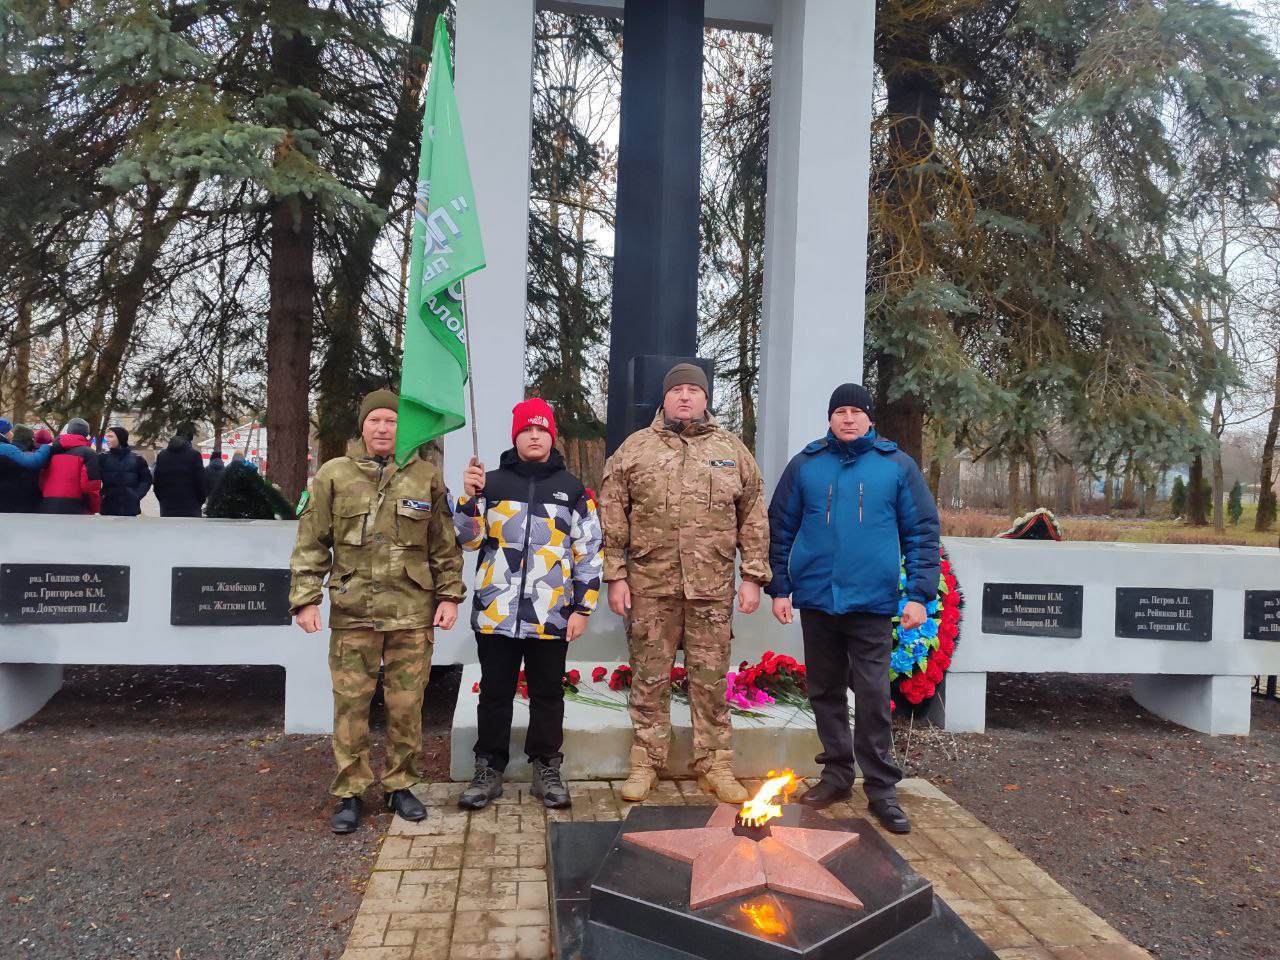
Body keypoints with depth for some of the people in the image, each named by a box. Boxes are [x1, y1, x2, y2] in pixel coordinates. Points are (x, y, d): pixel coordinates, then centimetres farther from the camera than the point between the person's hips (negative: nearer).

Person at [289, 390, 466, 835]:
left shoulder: (426, 477, 5)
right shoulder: (333, 475, 3)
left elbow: (445, 546, 8)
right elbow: (311, 544, 3)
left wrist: (449, 594, 3)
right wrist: (305, 598, -2)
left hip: (413, 614, 1)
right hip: (352, 613, 0)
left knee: (406, 705, 8)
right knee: (350, 705, 5)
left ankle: (400, 786, 25)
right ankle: (349, 793, 20)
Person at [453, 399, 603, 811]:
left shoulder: (572, 489, 5)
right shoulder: (492, 482, 6)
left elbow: (589, 552, 5)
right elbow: (468, 539, 3)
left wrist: (583, 607, 0)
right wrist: (469, 497, -13)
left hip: (551, 615, 0)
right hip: (496, 612, 1)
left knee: (547, 694, 10)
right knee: (494, 694, 10)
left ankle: (546, 768, 24)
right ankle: (489, 769, 23)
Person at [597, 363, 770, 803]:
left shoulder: (731, 450, 9)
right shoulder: (634, 449, 5)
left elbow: (754, 519, 8)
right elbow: (612, 519, 3)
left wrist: (753, 576, 3)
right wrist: (615, 576, -3)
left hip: (712, 587, 1)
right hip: (650, 585, 0)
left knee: (710, 678, 8)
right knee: (650, 677, 8)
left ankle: (715, 764, 21)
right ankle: (646, 763, 22)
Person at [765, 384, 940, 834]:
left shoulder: (897, 466, 3)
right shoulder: (805, 464, 6)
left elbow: (922, 532, 2)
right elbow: (780, 528, 8)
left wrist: (919, 594, -6)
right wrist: (779, 587, 3)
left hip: (872, 602, -2)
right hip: (816, 599, 2)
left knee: (873, 697, -1)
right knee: (825, 692, 12)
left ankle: (882, 789, 12)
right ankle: (837, 774, 27)